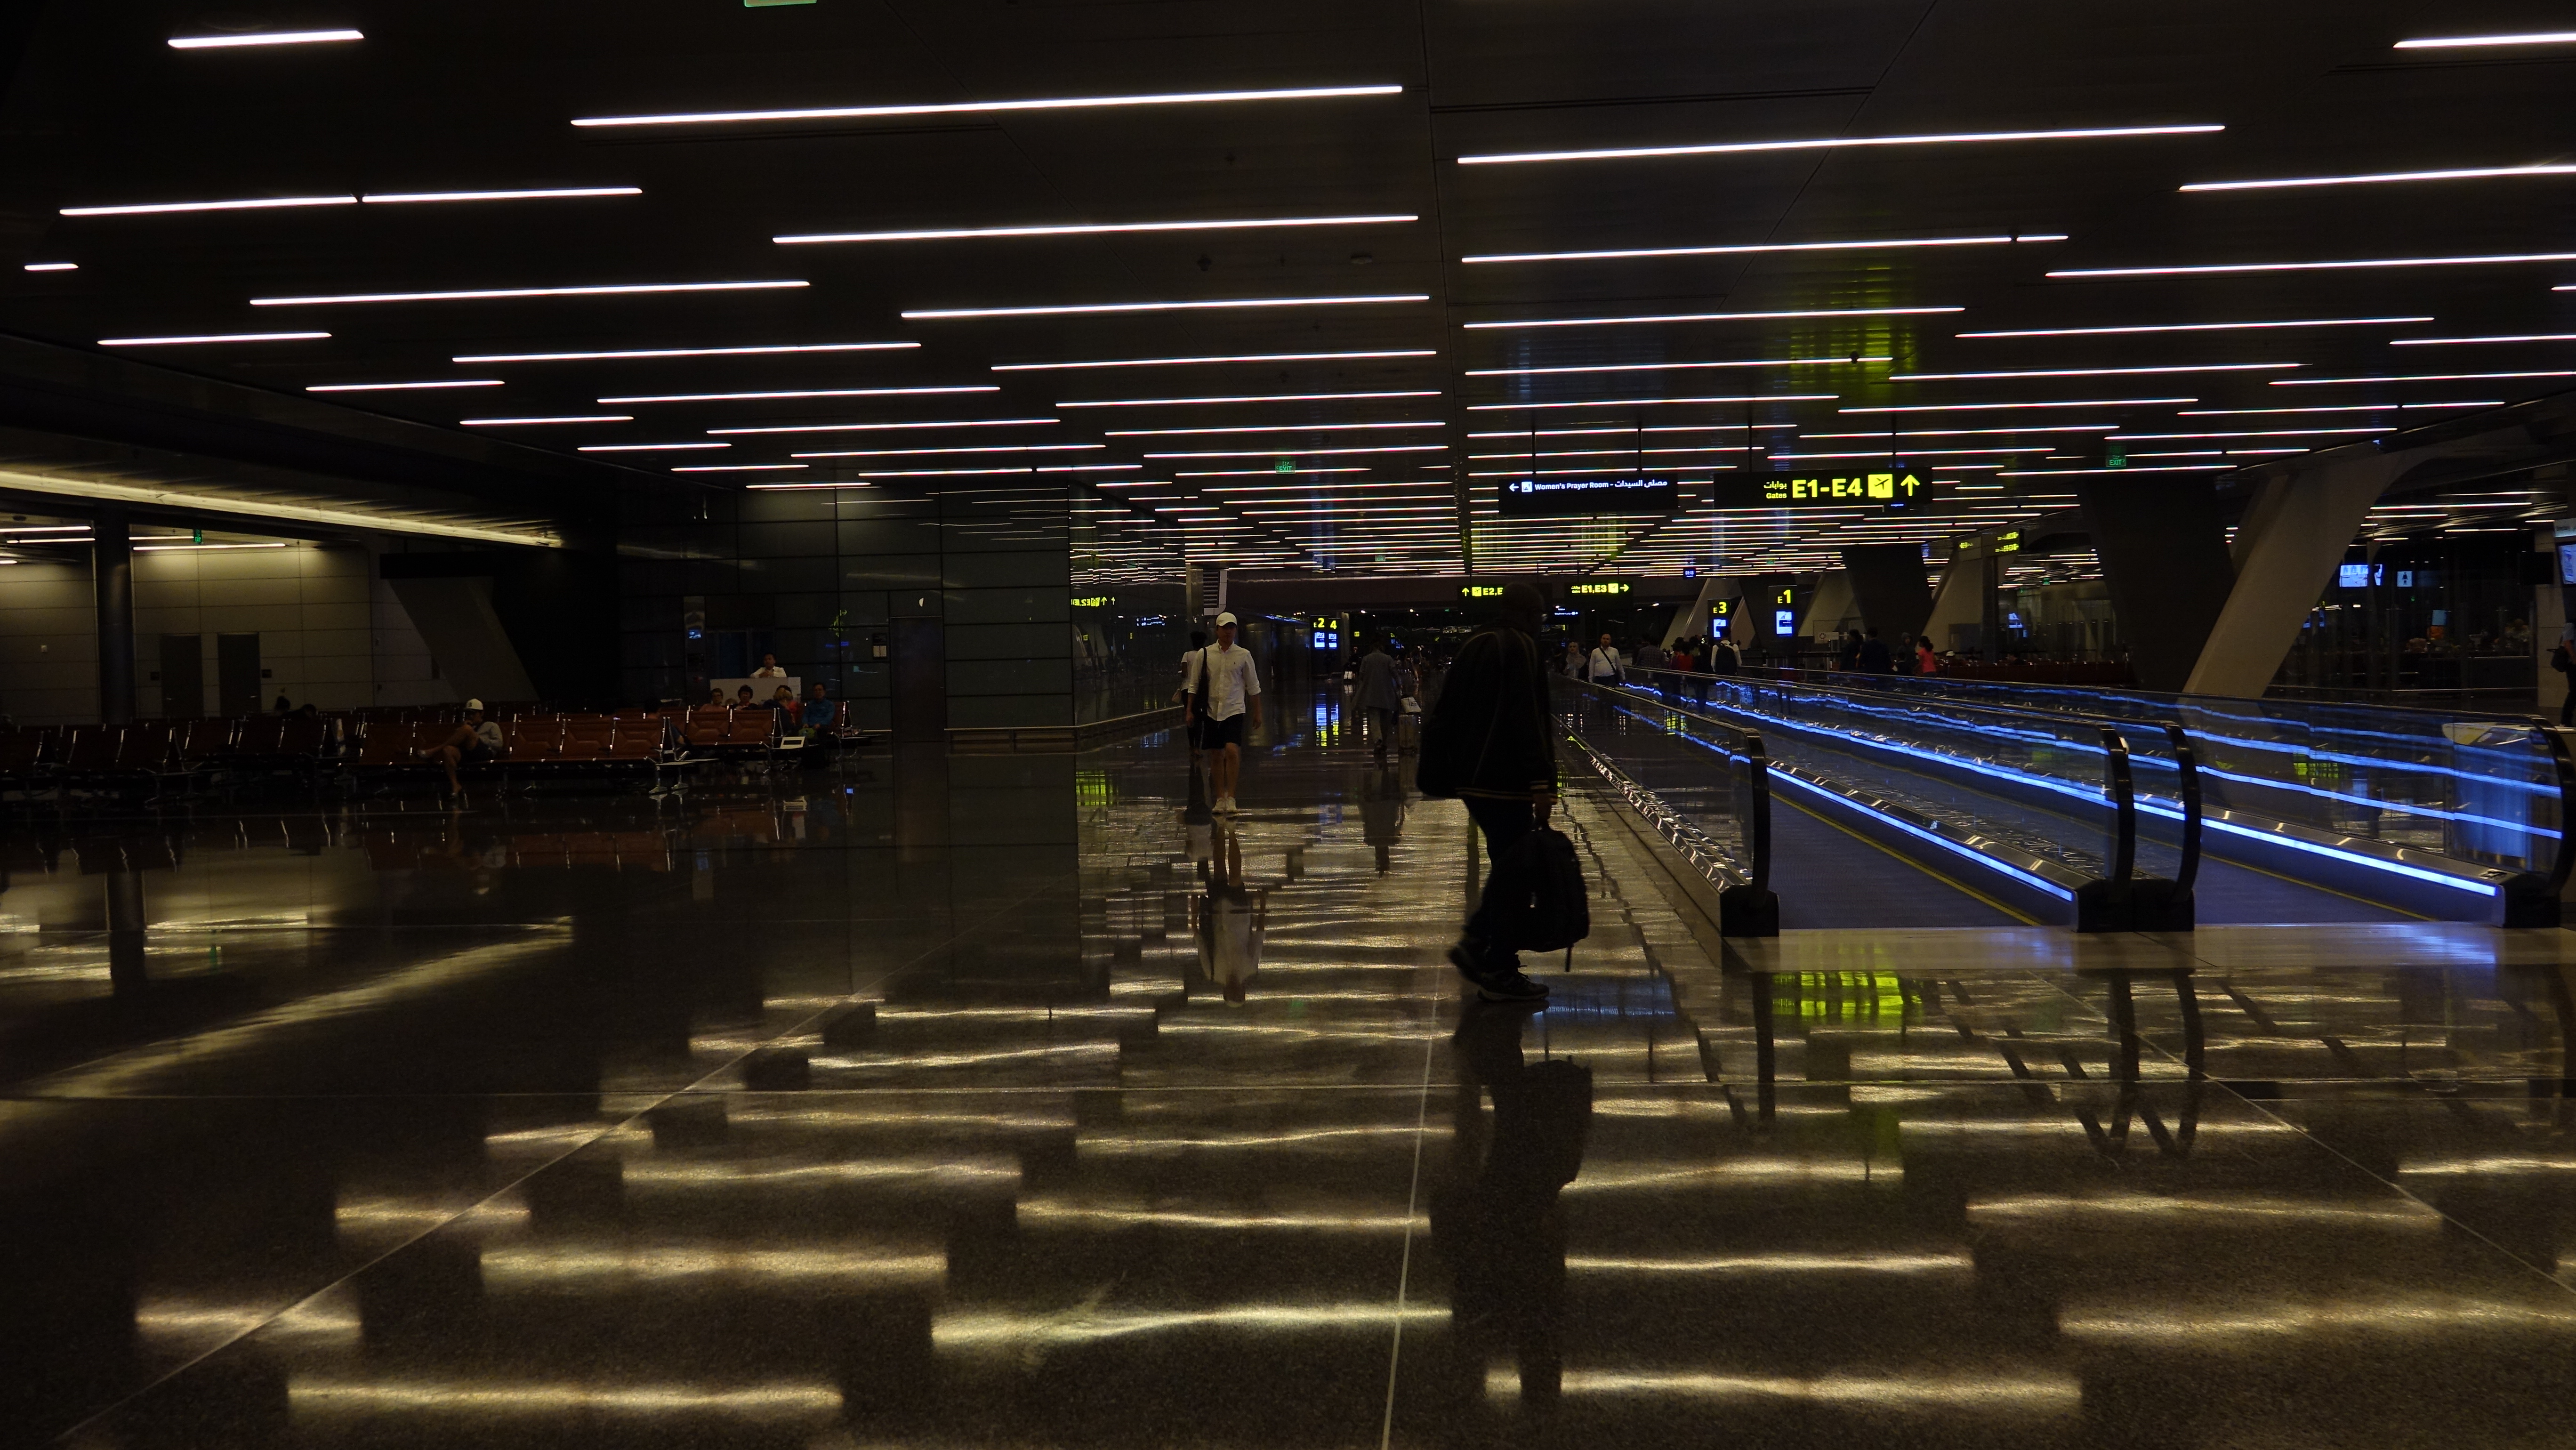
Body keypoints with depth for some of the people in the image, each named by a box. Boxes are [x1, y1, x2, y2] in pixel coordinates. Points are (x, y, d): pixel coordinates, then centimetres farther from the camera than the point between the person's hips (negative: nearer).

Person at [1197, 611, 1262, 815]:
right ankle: (1220, 798, 17)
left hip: (1235, 710, -2)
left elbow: (1253, 686, 9)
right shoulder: (1204, 655, 2)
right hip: (1212, 711, 2)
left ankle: (1231, 797, -11)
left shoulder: (1244, 655, 2)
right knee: (1215, 756, 6)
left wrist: (1257, 712, 10)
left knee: (1232, 750, -19)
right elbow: (1195, 685, 8)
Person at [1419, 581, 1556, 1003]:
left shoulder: (1477, 644, 13)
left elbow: (1447, 713, 16)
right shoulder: (1520, 646, -12)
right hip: (1505, 779, -8)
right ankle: (1500, 973, 2)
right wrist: (1541, 782, -20)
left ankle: (1474, 943, 13)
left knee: (1505, 864, 19)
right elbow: (1527, 718, -20)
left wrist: (1436, 771, 21)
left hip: (1472, 776, 8)